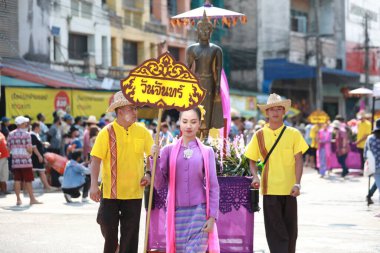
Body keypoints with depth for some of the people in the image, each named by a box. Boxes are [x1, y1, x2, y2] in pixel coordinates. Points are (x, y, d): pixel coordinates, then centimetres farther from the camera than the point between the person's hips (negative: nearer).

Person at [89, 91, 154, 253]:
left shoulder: (142, 131, 1)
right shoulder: (107, 133, -8)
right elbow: (95, 160, -10)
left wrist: (148, 174, -3)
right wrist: (94, 185, -20)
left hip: (134, 192, 2)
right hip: (110, 192, -2)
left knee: (130, 235, 5)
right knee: (108, 229, 4)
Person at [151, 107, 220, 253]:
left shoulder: (206, 152, 2)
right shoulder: (169, 150, 5)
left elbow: (213, 187, 3)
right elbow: (159, 184, 3)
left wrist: (212, 217, -3)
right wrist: (155, 159, -9)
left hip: (199, 212, -2)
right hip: (176, 212, 2)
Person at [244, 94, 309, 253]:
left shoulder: (293, 134, 3)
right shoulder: (260, 135, 5)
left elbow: (298, 160, 0)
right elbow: (252, 160, 10)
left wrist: (297, 183, -12)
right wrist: (255, 176, -8)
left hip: (289, 189, 0)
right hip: (270, 189, 0)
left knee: (290, 229, 10)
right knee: (275, 230, -3)